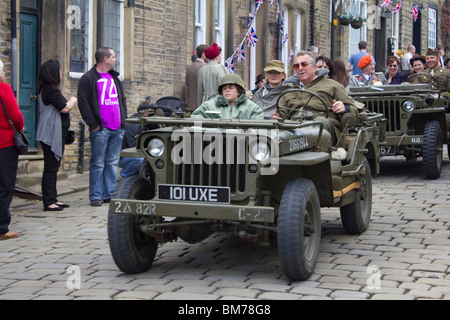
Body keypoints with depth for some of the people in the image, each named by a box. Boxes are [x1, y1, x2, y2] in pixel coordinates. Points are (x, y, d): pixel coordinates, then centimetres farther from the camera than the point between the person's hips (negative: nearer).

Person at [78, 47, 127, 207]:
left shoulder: (115, 78, 18)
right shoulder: (88, 78, -5)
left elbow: (122, 98, 25)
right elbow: (83, 103, -9)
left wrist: (123, 118, 13)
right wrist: (93, 124, -12)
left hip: (118, 128, 7)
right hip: (100, 129, -7)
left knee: (113, 163, 8)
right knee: (98, 164, -3)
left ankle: (109, 194, 15)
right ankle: (96, 196, 2)